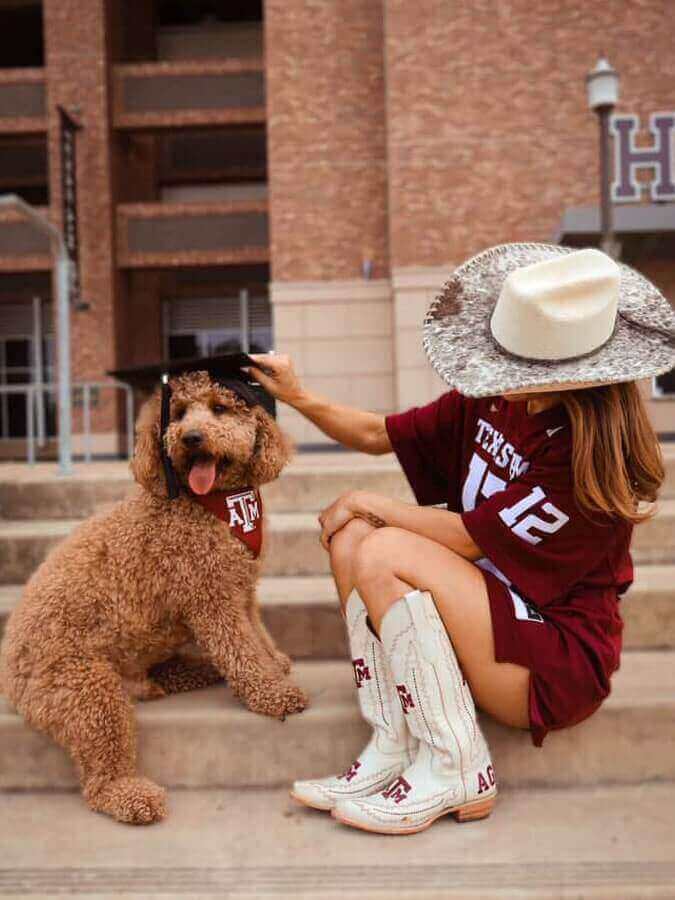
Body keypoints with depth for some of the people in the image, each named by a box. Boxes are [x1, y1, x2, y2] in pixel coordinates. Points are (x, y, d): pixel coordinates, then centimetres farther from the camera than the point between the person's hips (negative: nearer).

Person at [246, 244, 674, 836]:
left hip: (559, 661, -8)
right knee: (350, 534, -10)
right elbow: (379, 436, 7)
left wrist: (370, 504, -9)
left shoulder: (595, 450, -23)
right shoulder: (493, 401, -2)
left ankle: (455, 772, -15)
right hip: (483, 608, 8)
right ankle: (393, 749, -12)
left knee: (384, 553, -26)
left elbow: (471, 539, -21)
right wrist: (299, 397, -6)